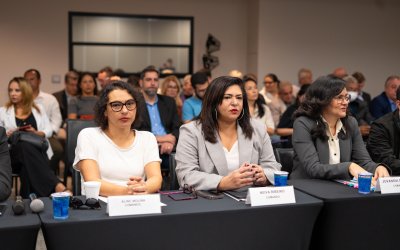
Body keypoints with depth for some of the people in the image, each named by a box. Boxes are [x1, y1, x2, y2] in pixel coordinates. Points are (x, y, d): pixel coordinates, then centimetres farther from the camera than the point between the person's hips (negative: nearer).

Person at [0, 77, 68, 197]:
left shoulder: (38, 108, 20)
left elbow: (49, 130, 11)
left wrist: (36, 132, -10)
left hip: (38, 150, 1)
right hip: (14, 153, -1)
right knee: (26, 146, -39)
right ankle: (56, 185, -55)